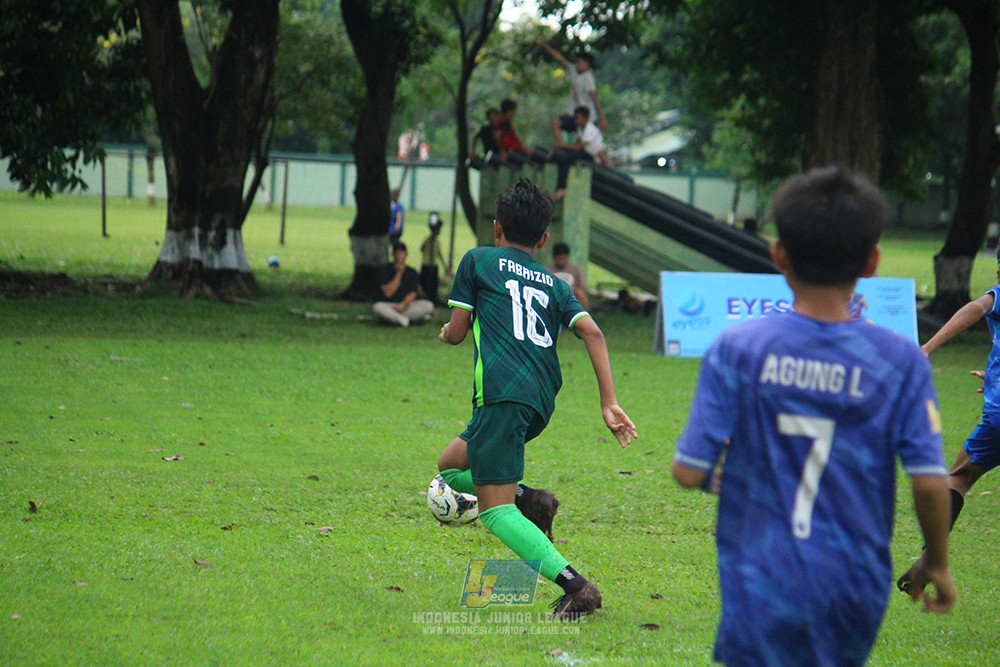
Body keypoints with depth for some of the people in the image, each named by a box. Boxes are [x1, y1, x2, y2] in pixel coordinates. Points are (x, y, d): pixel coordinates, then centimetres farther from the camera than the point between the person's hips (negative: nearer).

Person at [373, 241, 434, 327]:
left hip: (407, 304, 2)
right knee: (378, 307, -35)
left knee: (429, 305, -23)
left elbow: (412, 294, -3)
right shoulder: (385, 269, 0)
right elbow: (388, 293, -10)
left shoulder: (412, 273, 6)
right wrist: (399, 273, -13)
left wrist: (402, 305, -24)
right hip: (389, 306, -2)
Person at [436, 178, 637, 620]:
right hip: (542, 401, 6)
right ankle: (528, 499, 1)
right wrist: (609, 402, 2)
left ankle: (575, 587, -24)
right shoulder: (554, 284, 21)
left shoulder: (478, 261, 11)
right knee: (451, 465, 25)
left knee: (495, 510, -9)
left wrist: (446, 332, 34)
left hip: (502, 393, -6)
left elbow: (456, 331, 9)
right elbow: (591, 332, 6)